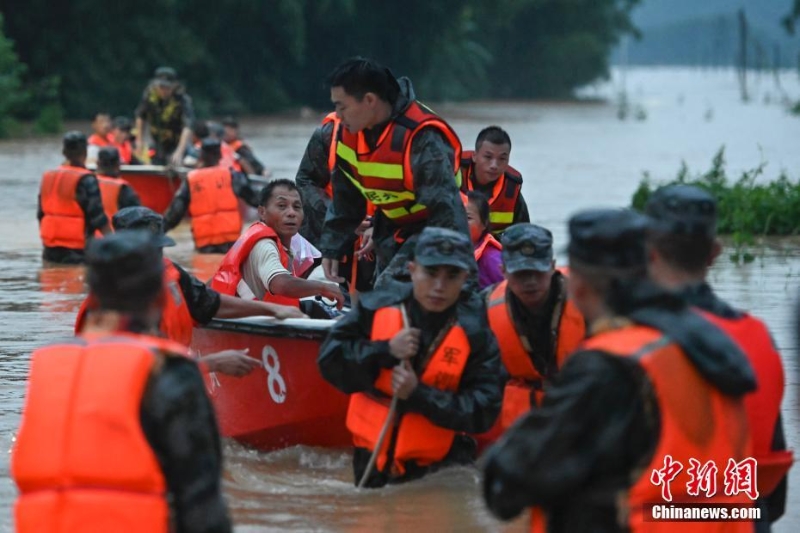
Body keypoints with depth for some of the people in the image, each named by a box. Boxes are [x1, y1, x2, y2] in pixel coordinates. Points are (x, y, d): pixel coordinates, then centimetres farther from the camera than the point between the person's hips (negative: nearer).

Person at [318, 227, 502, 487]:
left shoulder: (475, 335, -10)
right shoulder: (376, 309, -5)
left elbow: (483, 413, -15)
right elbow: (329, 361, -5)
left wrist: (418, 395, -25)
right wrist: (386, 351, -19)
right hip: (371, 456, 2)